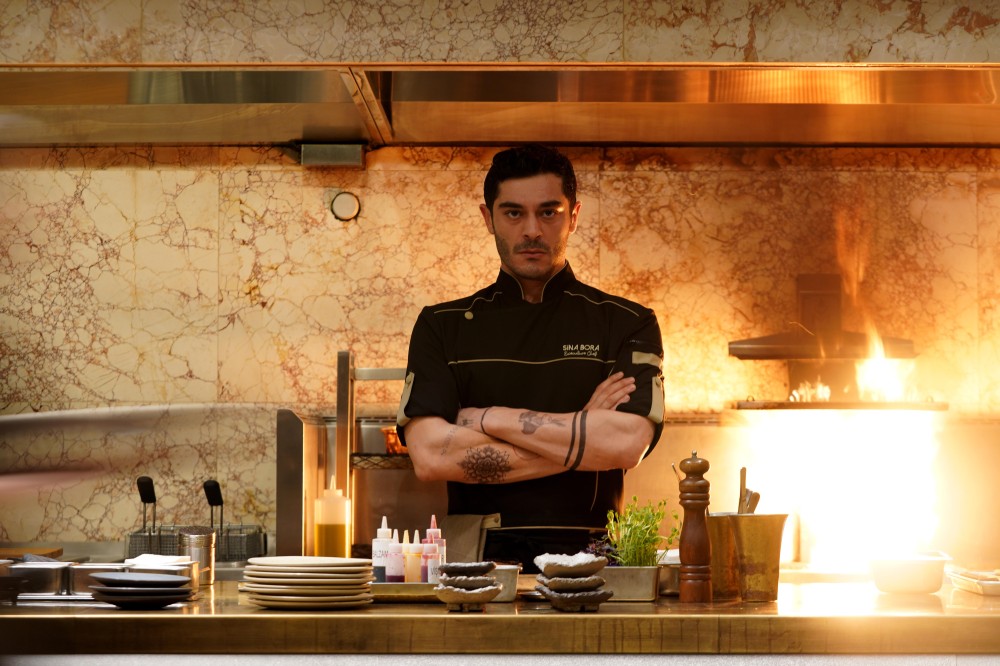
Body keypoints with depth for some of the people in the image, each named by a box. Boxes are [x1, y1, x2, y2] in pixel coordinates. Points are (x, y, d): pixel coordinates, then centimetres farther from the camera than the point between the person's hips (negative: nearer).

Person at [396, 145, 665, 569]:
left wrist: (487, 419, -3)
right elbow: (429, 456, -4)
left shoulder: (627, 324, 10)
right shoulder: (442, 326, 11)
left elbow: (627, 445, -7)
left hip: (586, 557, -1)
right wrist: (580, 434, -4)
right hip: (480, 561, 1)